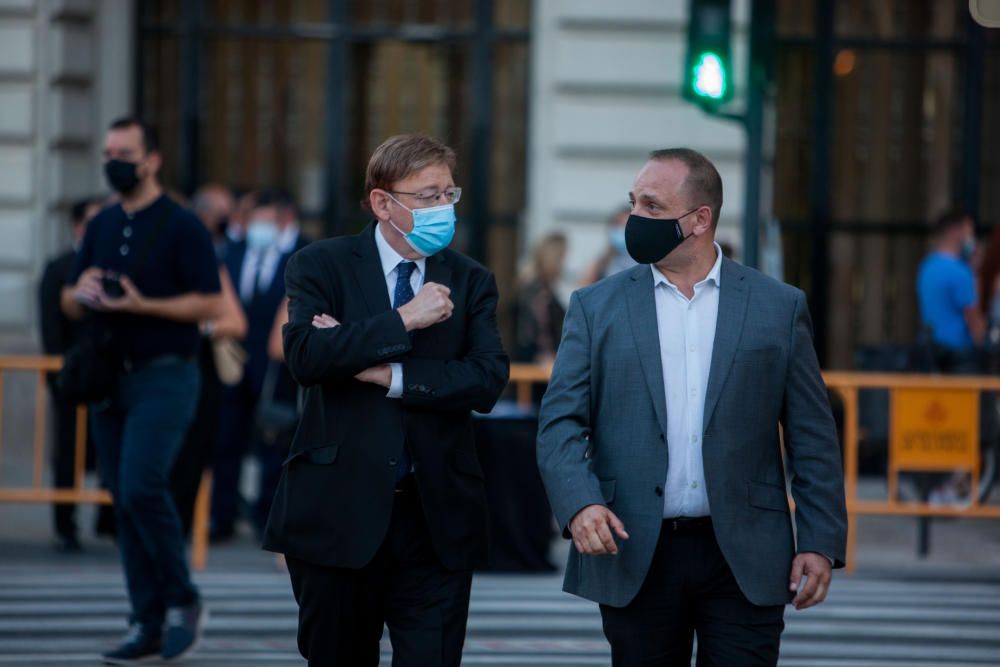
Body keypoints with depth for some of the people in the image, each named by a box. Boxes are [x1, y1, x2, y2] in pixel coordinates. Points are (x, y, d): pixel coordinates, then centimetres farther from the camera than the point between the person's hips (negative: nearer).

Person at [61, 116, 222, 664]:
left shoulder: (181, 227, -6)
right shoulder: (102, 227, 14)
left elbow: (209, 303, -11)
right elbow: (69, 304, 18)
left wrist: (141, 304, -20)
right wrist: (82, 291, -5)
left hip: (164, 377, -7)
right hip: (109, 375, 7)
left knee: (142, 488, -18)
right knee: (124, 502, 4)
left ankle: (183, 602, -2)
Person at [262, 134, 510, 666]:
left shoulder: (469, 281, 8)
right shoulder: (321, 266, 1)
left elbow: (488, 381, -7)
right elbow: (304, 356, -18)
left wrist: (388, 374, -15)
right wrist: (403, 321, -19)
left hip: (437, 519, 1)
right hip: (338, 514, -1)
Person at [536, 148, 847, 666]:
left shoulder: (779, 307, 4)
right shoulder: (597, 307, 6)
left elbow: (812, 436, 4)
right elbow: (560, 423, 0)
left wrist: (821, 542, -3)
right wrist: (579, 504, -18)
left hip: (744, 561, -1)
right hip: (634, 559, 1)